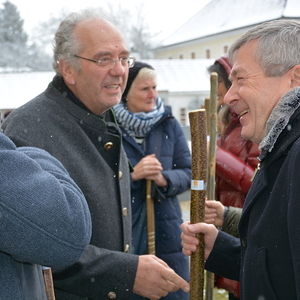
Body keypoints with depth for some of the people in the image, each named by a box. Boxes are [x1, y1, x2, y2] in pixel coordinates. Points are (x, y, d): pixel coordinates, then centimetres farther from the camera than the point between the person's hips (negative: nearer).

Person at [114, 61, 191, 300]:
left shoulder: (169, 124, 5)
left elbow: (188, 173, 4)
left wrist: (164, 179, -16)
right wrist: (133, 175, -20)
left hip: (166, 234, 3)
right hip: (124, 235, -2)